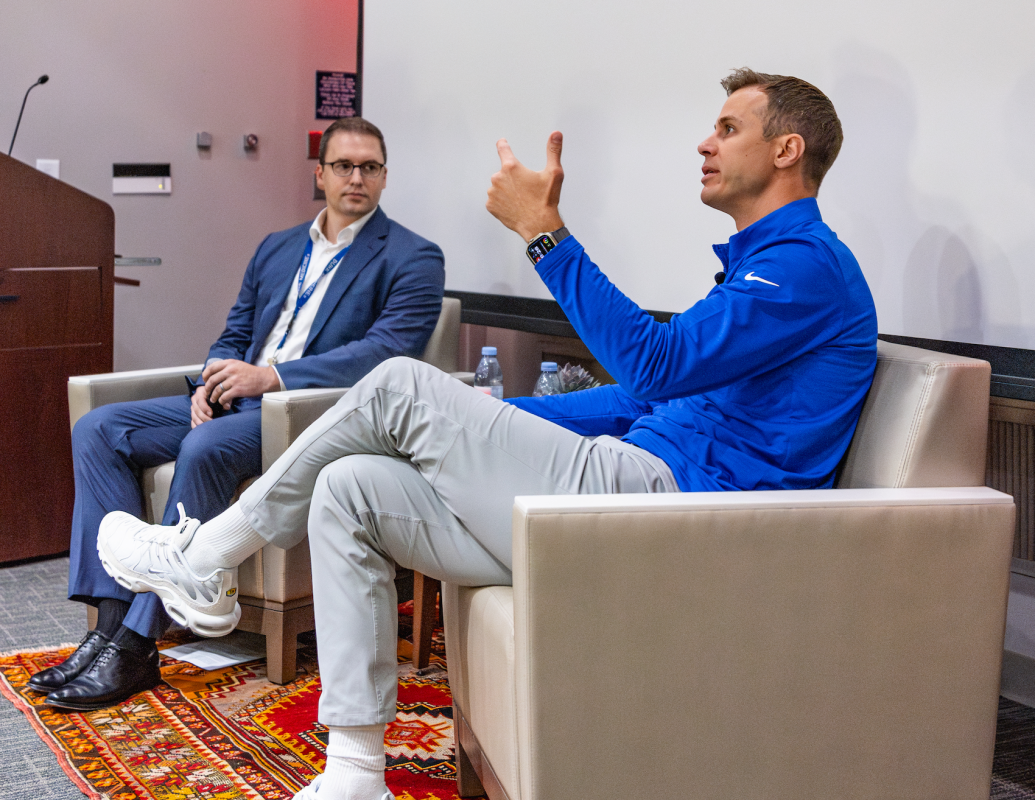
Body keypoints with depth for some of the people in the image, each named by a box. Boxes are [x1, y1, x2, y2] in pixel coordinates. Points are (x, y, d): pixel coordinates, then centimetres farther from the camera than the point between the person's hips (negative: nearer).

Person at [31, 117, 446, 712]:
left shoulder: (413, 259, 0)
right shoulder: (277, 249, 22)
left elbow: (388, 350, -15)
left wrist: (271, 376, -21)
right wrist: (214, 381, -2)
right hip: (239, 401, 8)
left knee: (205, 449, -35)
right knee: (98, 430, -10)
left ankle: (135, 645, -28)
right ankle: (114, 620, -17)